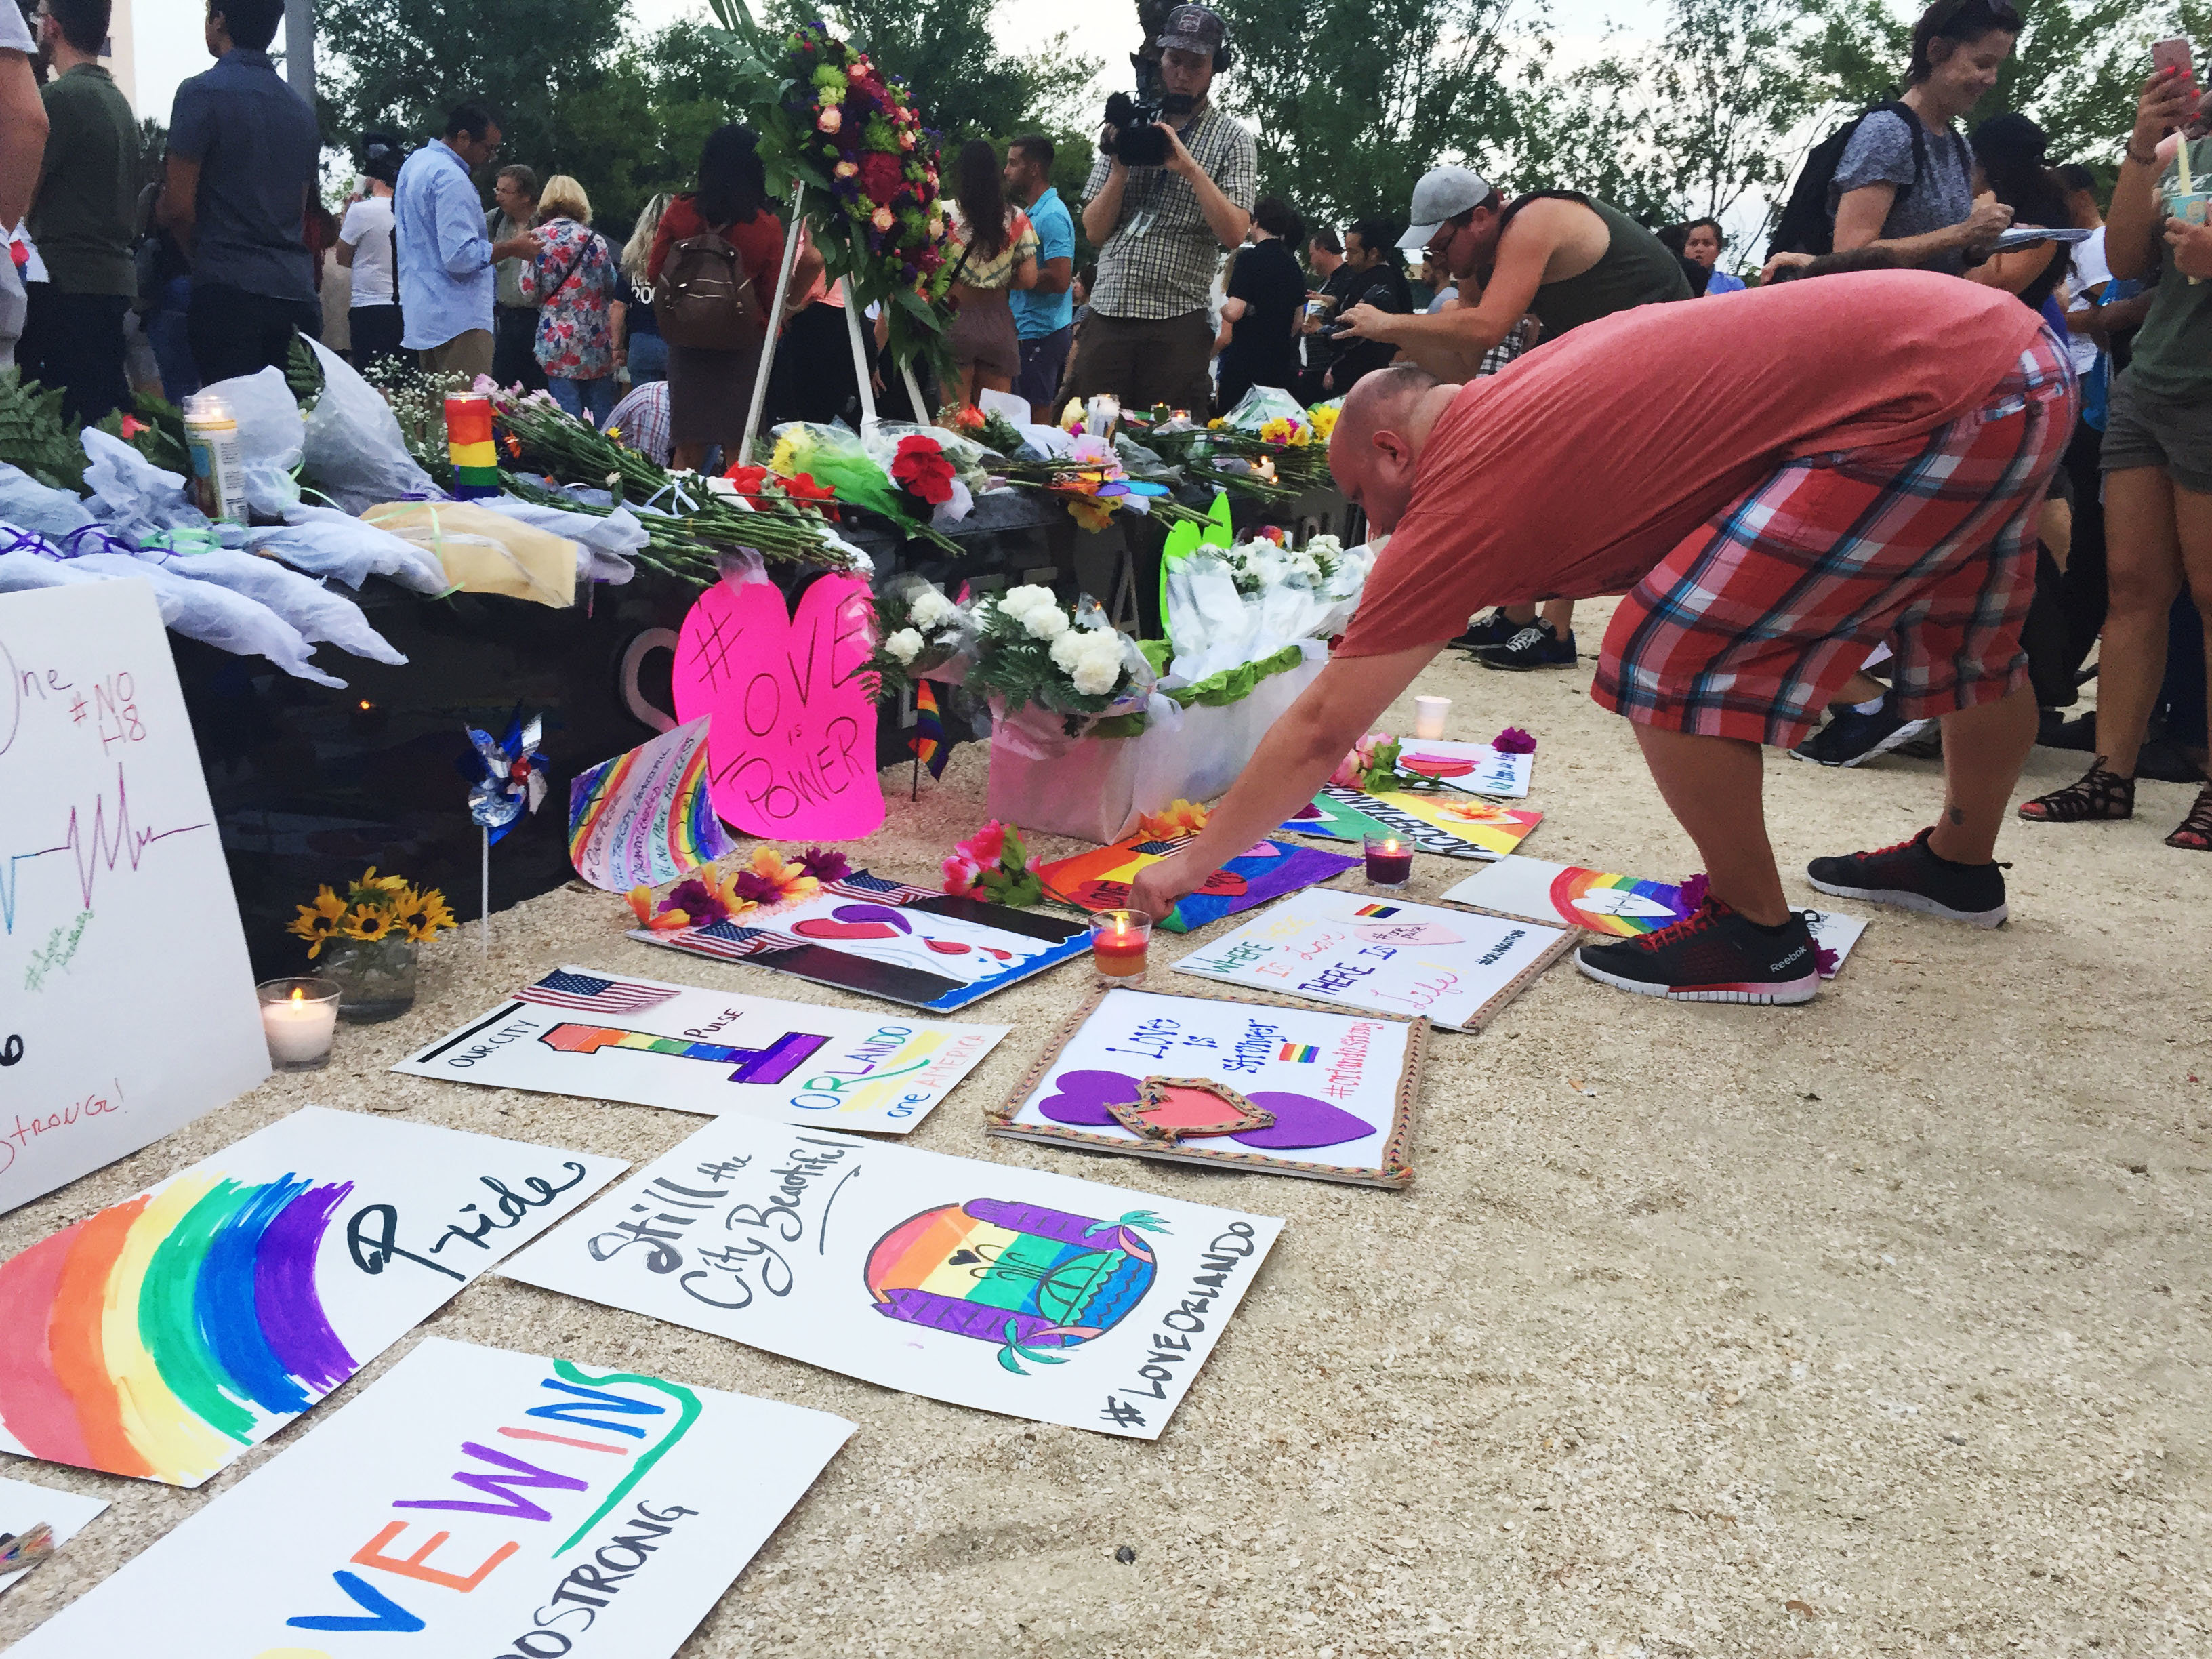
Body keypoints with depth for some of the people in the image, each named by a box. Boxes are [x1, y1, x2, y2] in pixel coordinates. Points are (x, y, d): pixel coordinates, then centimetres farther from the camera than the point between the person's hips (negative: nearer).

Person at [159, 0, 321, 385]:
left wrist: (203, 253, 11)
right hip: (296, 292, 6)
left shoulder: (203, 92, -4)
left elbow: (177, 208, -7)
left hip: (229, 290, -6)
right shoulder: (301, 109, 16)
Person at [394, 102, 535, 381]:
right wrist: (513, 248, -10)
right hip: (456, 320, -10)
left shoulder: (415, 163, 18)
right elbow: (461, 257, -22)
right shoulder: (451, 179, -16)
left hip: (422, 314, 10)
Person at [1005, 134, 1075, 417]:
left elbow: (1060, 280, -23)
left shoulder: (1051, 216, -15)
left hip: (1042, 333, -10)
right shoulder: (1030, 212, 17)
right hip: (1028, 329, 10)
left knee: (1036, 416, -8)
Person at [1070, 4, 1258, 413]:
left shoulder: (1232, 140, 6)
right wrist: (1121, 167, -4)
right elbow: (1094, 232, 10)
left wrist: (1191, 168, -15)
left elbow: (1233, 234, -8)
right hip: (1109, 312, 3)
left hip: (1178, 319, -3)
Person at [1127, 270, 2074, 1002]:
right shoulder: (1517, 397, 14)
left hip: (1940, 395, -11)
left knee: (1668, 656, -11)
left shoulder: (1464, 497, -9)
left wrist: (1197, 862, 3)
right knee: (1963, 639, 30)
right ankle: (1960, 863, 53)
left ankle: (1759, 936, 5)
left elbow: (1322, 728, -4)